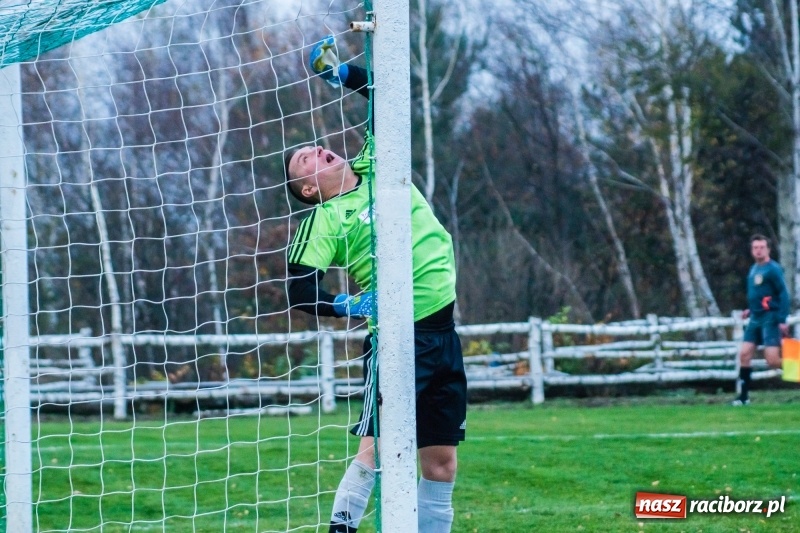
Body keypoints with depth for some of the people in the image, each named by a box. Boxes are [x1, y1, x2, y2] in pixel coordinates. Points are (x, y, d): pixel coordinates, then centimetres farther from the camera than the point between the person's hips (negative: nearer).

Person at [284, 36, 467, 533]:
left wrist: (340, 72, 4)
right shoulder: (324, 221, -4)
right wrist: (345, 306, -23)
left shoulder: (377, 168, 11)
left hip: (443, 333, 5)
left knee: (442, 461, 5)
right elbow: (300, 292, -11)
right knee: (378, 449, -16)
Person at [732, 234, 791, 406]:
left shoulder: (773, 269, -11)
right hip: (756, 318, 8)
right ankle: (743, 395, 7)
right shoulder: (754, 269, 13)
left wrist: (782, 320, -19)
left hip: (770, 318, -8)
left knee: (773, 361, -14)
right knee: (744, 354, 2)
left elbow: (783, 294, -14)